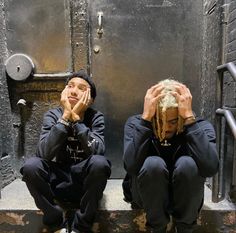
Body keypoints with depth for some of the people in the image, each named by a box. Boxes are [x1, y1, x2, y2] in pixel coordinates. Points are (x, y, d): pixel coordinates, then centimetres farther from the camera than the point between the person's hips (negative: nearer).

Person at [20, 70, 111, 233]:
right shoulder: (53, 115, -6)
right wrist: (65, 116, -26)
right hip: (58, 181, 1)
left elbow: (98, 152, -27)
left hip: (85, 182, -1)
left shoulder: (96, 117, -9)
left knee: (99, 162, -32)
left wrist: (76, 117, -27)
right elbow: (44, 153, -23)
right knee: (31, 165, -26)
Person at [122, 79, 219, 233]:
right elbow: (131, 167, -34)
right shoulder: (136, 123, -17)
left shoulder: (201, 126, -16)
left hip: (185, 197, 1)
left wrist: (189, 117, -37)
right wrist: (146, 117, -38)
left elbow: (210, 168, -36)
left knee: (188, 164, -32)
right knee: (153, 164, -33)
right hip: (147, 195, 0)